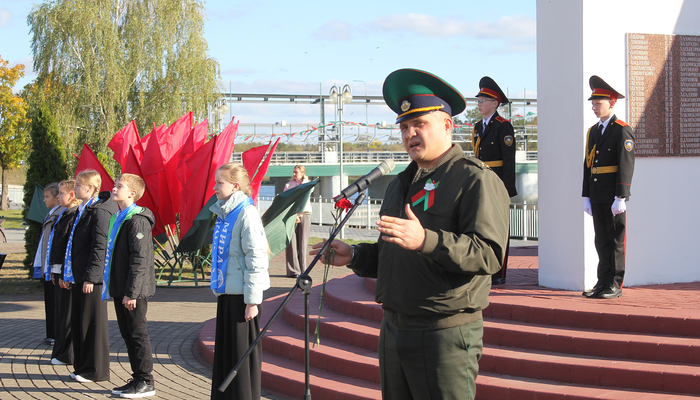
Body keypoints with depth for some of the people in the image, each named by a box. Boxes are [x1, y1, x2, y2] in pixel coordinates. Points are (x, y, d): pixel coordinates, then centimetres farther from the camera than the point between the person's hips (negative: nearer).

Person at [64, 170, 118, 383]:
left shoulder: (99, 212, -15)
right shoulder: (84, 210, 15)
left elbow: (100, 247, -20)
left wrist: (91, 277, -21)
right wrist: (71, 275, 18)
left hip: (92, 279, -10)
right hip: (79, 277, 10)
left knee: (92, 323, -2)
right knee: (78, 323, 14)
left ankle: (95, 371, 5)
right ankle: (82, 367, 24)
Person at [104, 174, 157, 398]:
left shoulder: (137, 220, -15)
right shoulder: (117, 219, 15)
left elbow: (139, 259, -19)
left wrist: (131, 292, -21)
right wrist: (113, 287, 19)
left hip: (134, 291, -9)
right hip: (120, 290, 9)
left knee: (138, 334, -3)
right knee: (127, 335, 13)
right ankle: (138, 379, 20)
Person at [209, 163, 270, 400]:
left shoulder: (246, 214, -14)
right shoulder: (223, 214, 13)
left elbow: (256, 258, -17)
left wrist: (252, 300, -19)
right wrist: (219, 288, 19)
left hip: (242, 295, -9)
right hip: (226, 293, 9)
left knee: (242, 354, -1)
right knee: (225, 353, 13)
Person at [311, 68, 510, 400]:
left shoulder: (476, 180, -8)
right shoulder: (402, 183, 20)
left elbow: (488, 254, -21)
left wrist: (426, 240, -32)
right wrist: (354, 256, 9)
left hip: (446, 334, -8)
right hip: (393, 329, 8)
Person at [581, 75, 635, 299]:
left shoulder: (622, 130, -7)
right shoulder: (593, 132, 15)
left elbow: (626, 165, -14)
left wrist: (620, 198, -19)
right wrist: (586, 197, 11)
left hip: (613, 196, -7)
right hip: (596, 195, 7)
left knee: (616, 239, -1)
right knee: (601, 241, 10)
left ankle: (615, 285, 2)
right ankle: (603, 283, 14)